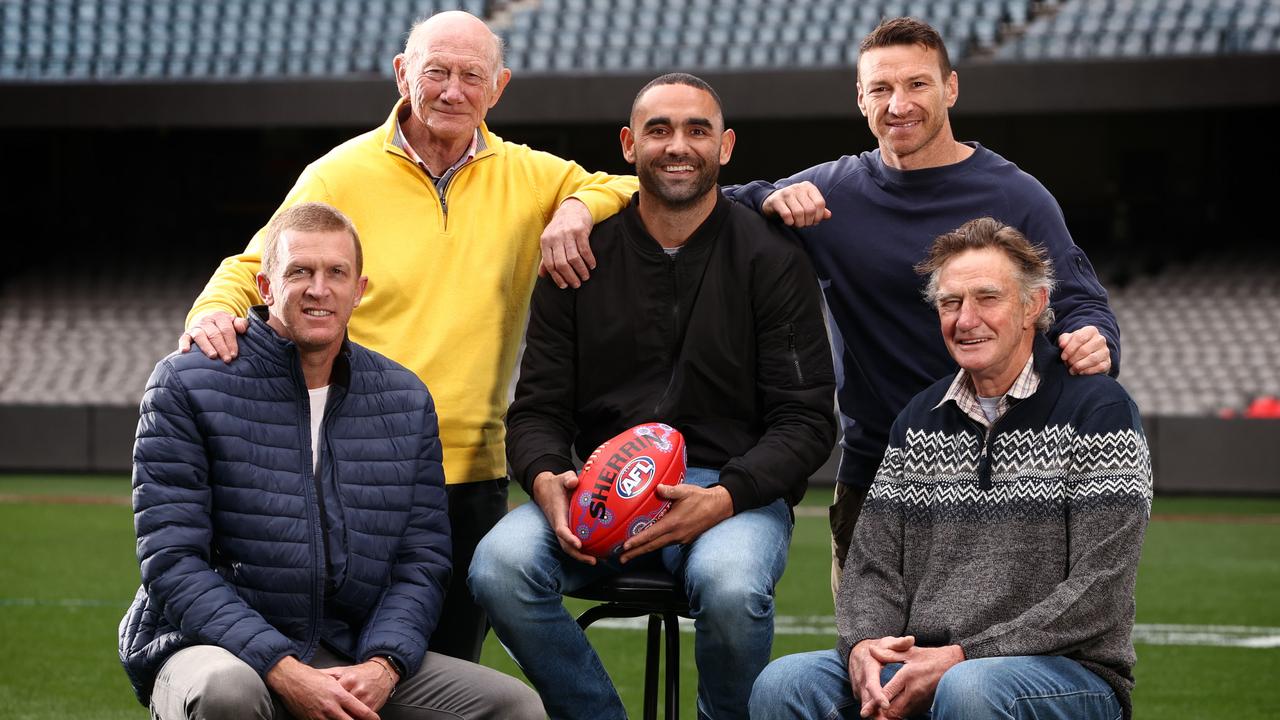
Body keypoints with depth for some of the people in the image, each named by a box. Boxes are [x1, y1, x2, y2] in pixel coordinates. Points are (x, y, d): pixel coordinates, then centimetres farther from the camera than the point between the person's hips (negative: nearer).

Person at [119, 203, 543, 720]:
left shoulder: (406, 400, 11)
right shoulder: (187, 385, -3)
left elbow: (423, 561, 7)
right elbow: (173, 560, -10)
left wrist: (381, 665, -14)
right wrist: (283, 671, -22)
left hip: (357, 662, 4)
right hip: (211, 649, -4)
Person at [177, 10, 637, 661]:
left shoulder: (527, 178, 8)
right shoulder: (342, 174, 1)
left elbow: (638, 189, 13)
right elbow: (256, 267, 4)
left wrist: (581, 206, -7)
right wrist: (216, 309, -17)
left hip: (472, 470, 3)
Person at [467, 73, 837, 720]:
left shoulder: (773, 260, 3)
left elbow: (805, 422, -1)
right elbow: (537, 407, 9)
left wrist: (722, 498, -19)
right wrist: (546, 479, -15)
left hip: (738, 490, -2)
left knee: (730, 586, -37)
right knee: (501, 565, -28)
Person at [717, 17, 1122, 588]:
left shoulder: (1015, 198, -2)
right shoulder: (829, 191, 5)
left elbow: (1078, 301, -4)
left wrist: (1092, 341, -28)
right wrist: (769, 202, -16)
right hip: (869, 472, 3)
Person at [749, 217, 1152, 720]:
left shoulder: (1097, 409, -4)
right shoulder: (920, 420, 15)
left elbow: (1097, 594, -12)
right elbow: (872, 567, 12)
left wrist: (962, 657, -17)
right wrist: (863, 646, -12)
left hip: (1068, 673, -5)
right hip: (920, 663, 5)